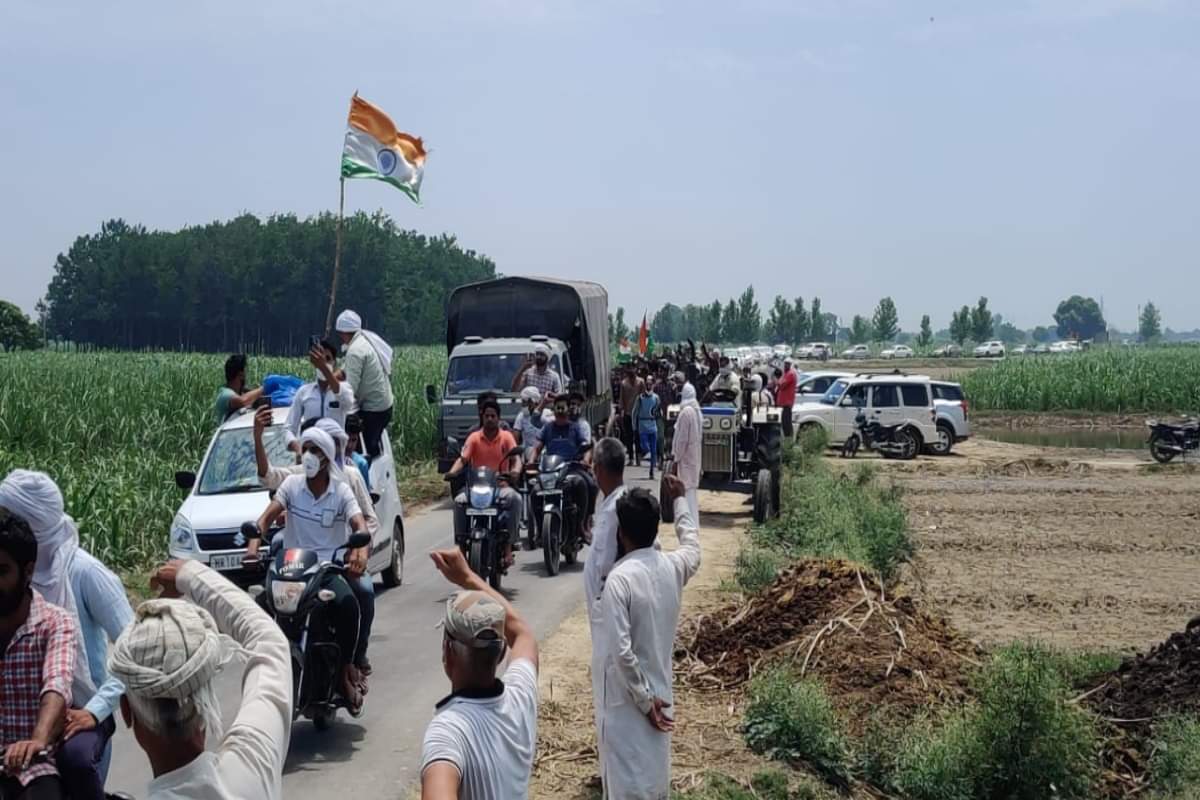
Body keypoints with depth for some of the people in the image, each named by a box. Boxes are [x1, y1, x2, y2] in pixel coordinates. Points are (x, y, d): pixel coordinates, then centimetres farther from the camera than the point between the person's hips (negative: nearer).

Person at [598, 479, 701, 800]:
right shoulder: (673, 566, -2)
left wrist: (643, 701, -15)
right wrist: (679, 500, 34)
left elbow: (621, 651, -25)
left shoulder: (619, 578, -21)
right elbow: (693, 546, 25)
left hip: (628, 700, -6)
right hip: (661, 695, 6)